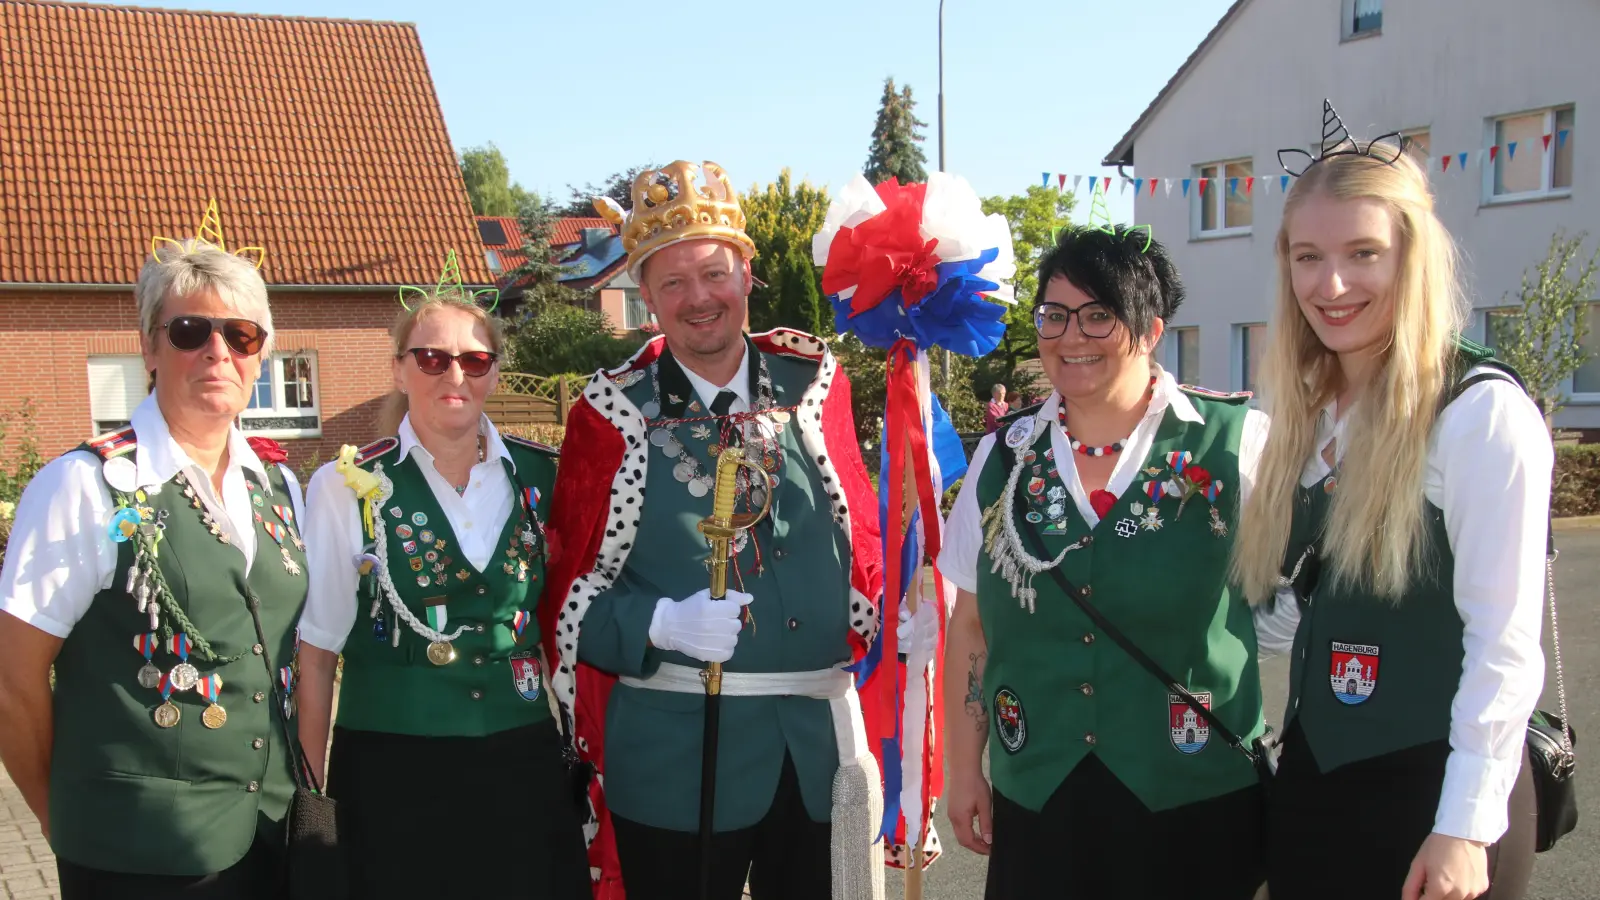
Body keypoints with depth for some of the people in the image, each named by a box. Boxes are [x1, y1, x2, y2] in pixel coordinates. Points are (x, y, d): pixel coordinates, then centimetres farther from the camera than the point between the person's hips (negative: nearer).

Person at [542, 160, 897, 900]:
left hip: (818, 746, 3)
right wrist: (663, 623, -19)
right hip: (674, 756, -2)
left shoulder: (813, 382, 2)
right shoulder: (614, 413, -5)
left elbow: (861, 538, 9)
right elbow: (572, 591, -4)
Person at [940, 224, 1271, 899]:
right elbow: (970, 627, 7)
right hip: (1034, 801, 3)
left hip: (1196, 802, -2)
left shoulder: (1232, 441, -7)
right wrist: (964, 769, 8)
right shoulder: (1004, 455, 3)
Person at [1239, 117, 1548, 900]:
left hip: (1432, 789, -6)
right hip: (1310, 779, 6)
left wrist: (1466, 826, -16)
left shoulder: (1483, 413, -13)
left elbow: (1505, 641, -15)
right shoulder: (1309, 417, 7)